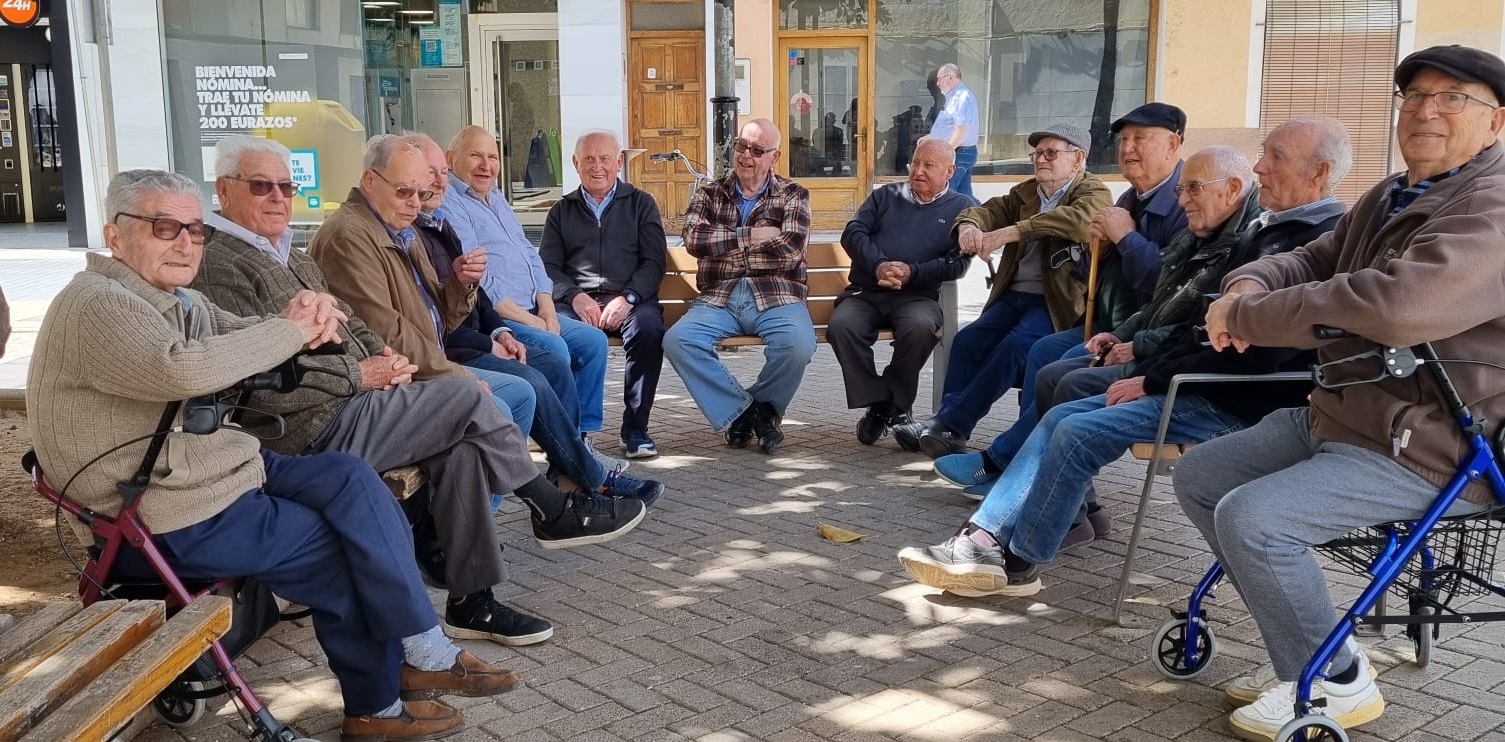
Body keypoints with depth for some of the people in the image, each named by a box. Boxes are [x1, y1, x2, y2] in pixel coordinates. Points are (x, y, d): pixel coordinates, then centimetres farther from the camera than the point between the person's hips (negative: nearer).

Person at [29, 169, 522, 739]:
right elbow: (183, 370, -35)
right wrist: (292, 330, -23)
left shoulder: (178, 299, 14)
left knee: (348, 477, -7)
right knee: (347, 544, -9)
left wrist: (307, 318, -13)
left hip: (222, 472, 9)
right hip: (173, 520, -9)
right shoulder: (96, 305, -17)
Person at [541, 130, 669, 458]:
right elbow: (547, 266, 11)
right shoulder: (561, 211, 23)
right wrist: (575, 296, -9)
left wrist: (627, 298, -11)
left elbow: (654, 261, 7)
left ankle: (635, 428, -24)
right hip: (576, 299, 1)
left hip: (631, 298, -1)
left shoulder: (640, 203, 18)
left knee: (647, 329, -35)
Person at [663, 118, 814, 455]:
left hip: (776, 297, -1)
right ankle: (745, 411, -12)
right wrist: (749, 236, -7)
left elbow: (791, 250, -6)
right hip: (718, 298, 2)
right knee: (677, 340, -27)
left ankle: (762, 404, -1)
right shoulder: (709, 195, 17)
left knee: (798, 344, -33)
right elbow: (694, 240, -3)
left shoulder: (793, 195, 12)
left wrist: (725, 242, -1)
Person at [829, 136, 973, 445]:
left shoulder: (962, 207, 15)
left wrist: (912, 273, -14)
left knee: (921, 327, -36)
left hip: (918, 295, -2)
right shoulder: (886, 195, 23)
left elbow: (957, 262, 1)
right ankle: (875, 402, -16)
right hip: (865, 291, 2)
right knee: (841, 325, -30)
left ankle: (896, 404, -13)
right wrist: (878, 266, -10)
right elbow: (852, 232, 9)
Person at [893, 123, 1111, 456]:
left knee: (1016, 345, -29)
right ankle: (948, 427, -18)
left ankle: (949, 425, -26)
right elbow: (989, 210, 10)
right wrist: (968, 226, -17)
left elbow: (1077, 218, -23)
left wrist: (1010, 232, -31)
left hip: (1059, 301, -6)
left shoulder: (1094, 194, 0)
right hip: (1014, 294, 6)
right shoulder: (1026, 192, 21)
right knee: (968, 339, -17)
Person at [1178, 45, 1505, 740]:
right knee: (1197, 476, 9)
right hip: (1336, 417, 10)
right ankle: (1303, 648, 15)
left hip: (1430, 449, -10)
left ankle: (1336, 682, -2)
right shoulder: (1389, 197, 14)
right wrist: (1249, 284, -7)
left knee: (1251, 517, -25)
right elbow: (1312, 260, 20)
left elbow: (1399, 306, -37)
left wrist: (1247, 317, -26)